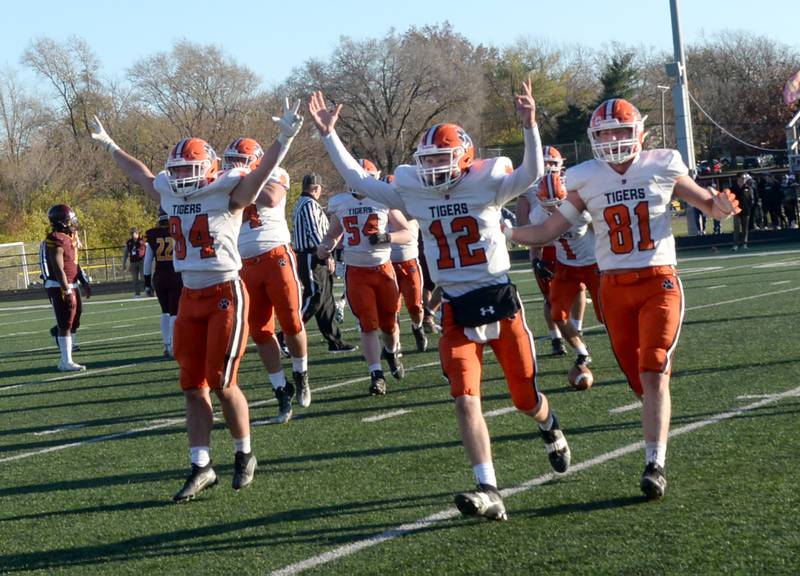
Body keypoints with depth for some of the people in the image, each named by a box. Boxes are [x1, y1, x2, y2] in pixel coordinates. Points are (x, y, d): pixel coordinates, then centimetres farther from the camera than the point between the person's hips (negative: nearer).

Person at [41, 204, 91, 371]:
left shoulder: (70, 238, 12)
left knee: (73, 324, 14)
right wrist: (67, 291, -22)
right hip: (60, 287, -10)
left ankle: (65, 360, 21)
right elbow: (59, 269, -21)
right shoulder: (56, 241, -19)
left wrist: (84, 283, 21)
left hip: (71, 286, 10)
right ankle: (67, 362, 1)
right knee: (65, 325, -4)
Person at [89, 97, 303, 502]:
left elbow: (263, 171, -23)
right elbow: (140, 174, 26)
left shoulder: (229, 194, -9)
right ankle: (201, 467, 10)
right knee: (193, 387, 5)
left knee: (222, 383, -8)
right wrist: (109, 146, 37)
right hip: (190, 298, 7)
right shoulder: (169, 194, 9)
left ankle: (244, 455, 13)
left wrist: (284, 138, -38)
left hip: (226, 296, -6)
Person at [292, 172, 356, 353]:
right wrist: (327, 256, -22)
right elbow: (314, 232, -21)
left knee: (325, 301, 11)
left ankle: (335, 341, 14)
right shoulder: (310, 204, -12)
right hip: (312, 258, -11)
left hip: (311, 257, 11)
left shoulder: (301, 203, 18)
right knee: (313, 298, -12)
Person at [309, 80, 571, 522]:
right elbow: (358, 181, 5)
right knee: (466, 401, -14)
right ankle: (489, 492, -15)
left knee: (525, 398, 11)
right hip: (456, 312, 2)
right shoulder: (413, 193, 3)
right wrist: (329, 136, -1)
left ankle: (550, 428, 48)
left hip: (500, 302, -2)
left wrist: (530, 127, -37)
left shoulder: (486, 184, -7)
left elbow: (531, 174, -23)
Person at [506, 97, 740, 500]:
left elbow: (708, 204, 9)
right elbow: (550, 230, 9)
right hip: (614, 288, 3)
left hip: (659, 282, -3)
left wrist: (722, 206, -14)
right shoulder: (586, 180, 4)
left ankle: (655, 465, -14)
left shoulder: (662, 168, -1)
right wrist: (503, 232, -3)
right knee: (640, 381, 5)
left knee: (653, 374, -15)